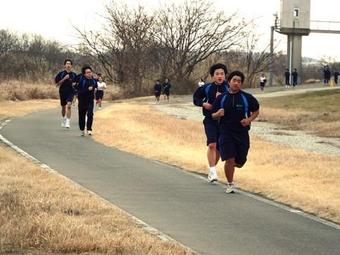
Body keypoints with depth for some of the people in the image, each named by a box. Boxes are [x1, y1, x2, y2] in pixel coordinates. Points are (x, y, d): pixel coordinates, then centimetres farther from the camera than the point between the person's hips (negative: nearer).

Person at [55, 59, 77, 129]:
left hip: (70, 92, -1)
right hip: (62, 92, 1)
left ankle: (68, 122, -24)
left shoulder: (74, 74, 5)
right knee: (63, 107, 14)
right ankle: (63, 121, 39)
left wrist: (75, 84, -5)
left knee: (69, 105, -23)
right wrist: (64, 79, -14)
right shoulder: (61, 74, 0)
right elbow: (57, 84, -3)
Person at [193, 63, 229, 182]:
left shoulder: (228, 88, -6)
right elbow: (196, 98, 13)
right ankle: (212, 172, -15)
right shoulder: (206, 88, -1)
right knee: (212, 145, -17)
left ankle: (212, 169, 31)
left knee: (219, 148, 10)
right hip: (210, 120, -1)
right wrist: (203, 103, -5)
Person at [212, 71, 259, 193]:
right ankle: (230, 184, 5)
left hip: (242, 133, 1)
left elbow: (256, 111, 13)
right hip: (226, 132, -1)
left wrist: (249, 119, -5)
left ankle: (231, 165, 41)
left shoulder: (247, 98, 1)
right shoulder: (221, 98, 3)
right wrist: (218, 114, -14)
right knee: (229, 160, -12)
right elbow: (213, 115, 10)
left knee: (240, 162, 5)